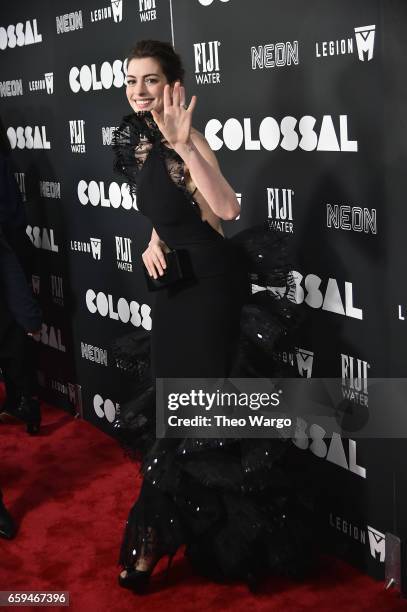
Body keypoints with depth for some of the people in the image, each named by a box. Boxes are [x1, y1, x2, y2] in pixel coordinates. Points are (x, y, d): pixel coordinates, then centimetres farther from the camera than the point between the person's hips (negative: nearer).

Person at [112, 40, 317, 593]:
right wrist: (156, 240, 3)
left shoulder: (184, 141, -18)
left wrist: (184, 143, -40)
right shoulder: (136, 141, 8)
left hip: (209, 284, -9)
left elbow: (226, 209, -35)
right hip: (175, 284, 9)